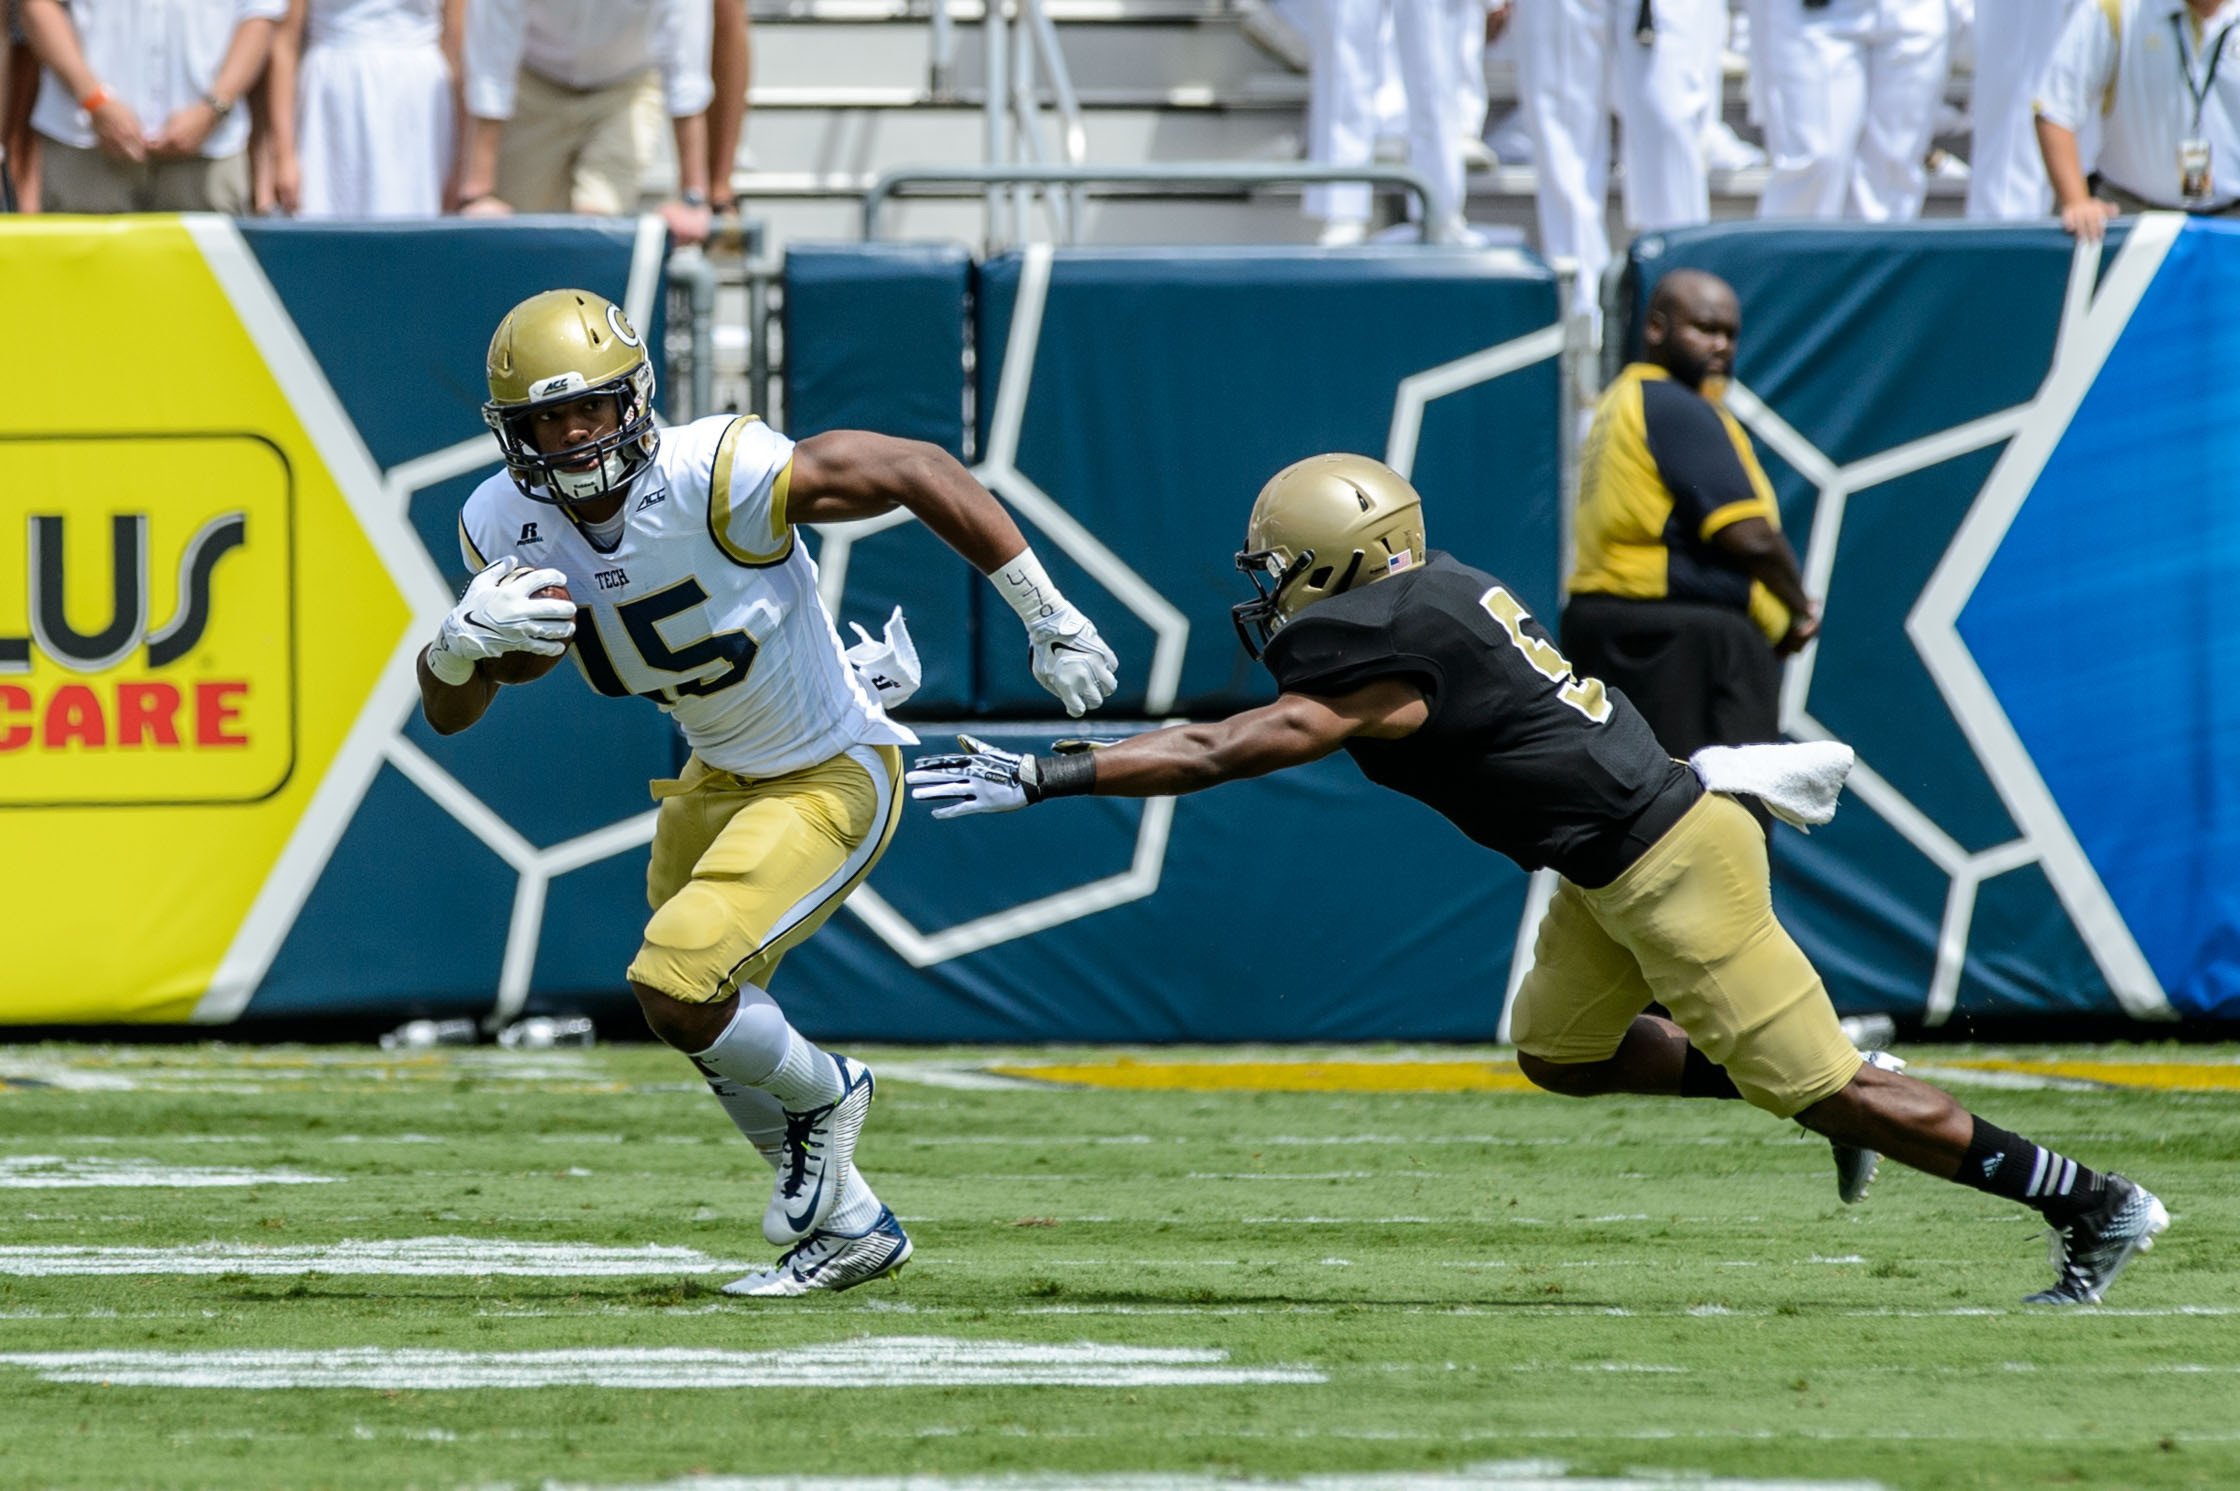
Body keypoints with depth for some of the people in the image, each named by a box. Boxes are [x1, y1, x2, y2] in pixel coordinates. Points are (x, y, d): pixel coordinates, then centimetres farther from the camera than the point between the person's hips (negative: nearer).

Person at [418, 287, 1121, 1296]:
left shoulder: (713, 481, -32)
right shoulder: (508, 528, -12)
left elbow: (915, 470, -25)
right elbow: (448, 713, -5)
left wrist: (1047, 617, -22)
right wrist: (462, 642, -30)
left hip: (832, 780, -8)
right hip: (720, 782, 8)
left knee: (674, 991, -20)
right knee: (706, 1022, 21)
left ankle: (822, 1096, 12)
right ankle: (850, 1226, 41)